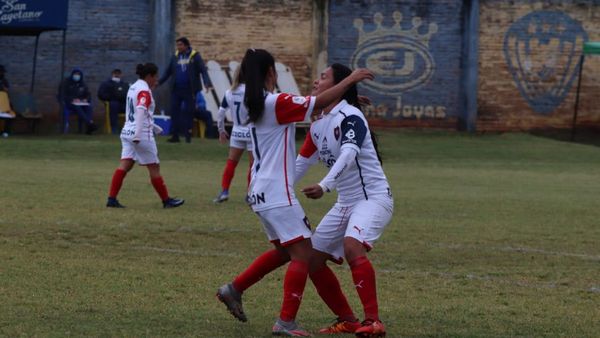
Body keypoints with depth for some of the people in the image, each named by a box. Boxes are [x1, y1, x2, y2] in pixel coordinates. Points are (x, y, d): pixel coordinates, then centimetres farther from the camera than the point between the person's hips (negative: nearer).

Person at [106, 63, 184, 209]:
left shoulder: (133, 87, 15)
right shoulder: (144, 91, -13)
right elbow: (141, 112, -25)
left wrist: (154, 127, 33)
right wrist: (138, 135, -32)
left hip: (128, 132, 8)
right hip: (142, 135, -8)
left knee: (124, 166, 1)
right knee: (154, 168, 3)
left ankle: (111, 198, -9)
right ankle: (166, 200, 12)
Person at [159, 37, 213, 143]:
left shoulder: (195, 56, -4)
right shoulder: (175, 57, 9)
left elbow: (203, 70, -9)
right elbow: (168, 72, 14)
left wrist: (207, 83, -23)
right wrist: (159, 82, 6)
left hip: (189, 90, -4)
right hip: (176, 89, 4)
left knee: (189, 112, 0)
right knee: (174, 111, 2)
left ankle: (188, 134, 7)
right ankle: (175, 135, 7)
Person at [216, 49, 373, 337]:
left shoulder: (255, 105, 13)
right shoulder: (276, 102, -15)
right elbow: (320, 102, -17)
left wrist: (347, 96, 10)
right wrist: (350, 79, -5)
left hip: (261, 191, 10)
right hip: (277, 193, -9)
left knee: (284, 251, 21)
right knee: (302, 253, -6)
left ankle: (234, 290, 23)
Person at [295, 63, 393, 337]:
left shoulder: (350, 117, -16)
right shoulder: (318, 125, 10)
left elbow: (349, 153, -33)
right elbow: (302, 162, 22)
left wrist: (325, 186, -46)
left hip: (373, 198, -9)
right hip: (346, 202, 9)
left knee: (352, 246, -33)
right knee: (313, 260, 4)